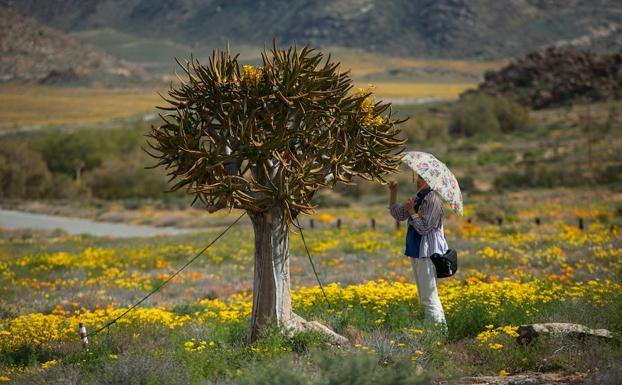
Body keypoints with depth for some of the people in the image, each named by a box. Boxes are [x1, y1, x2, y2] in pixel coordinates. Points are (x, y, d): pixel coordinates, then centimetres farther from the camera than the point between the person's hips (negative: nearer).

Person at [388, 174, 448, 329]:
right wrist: (393, 193, 9)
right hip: (417, 252, 10)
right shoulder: (418, 198, 14)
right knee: (425, 297, 14)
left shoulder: (433, 199, -14)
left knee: (429, 298, -11)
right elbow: (398, 214, 19)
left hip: (428, 253, -10)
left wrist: (412, 211, -11)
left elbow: (424, 228, -18)